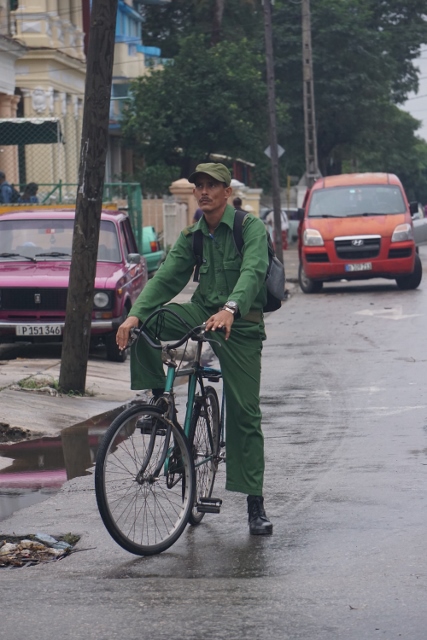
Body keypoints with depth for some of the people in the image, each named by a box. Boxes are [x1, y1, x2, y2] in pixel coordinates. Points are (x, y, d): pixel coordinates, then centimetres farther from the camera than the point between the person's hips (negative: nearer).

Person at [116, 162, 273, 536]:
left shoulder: (251, 228, -10)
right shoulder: (192, 236, 7)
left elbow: (252, 272, -26)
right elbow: (167, 277, -3)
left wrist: (230, 309, -45)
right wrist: (135, 313, -20)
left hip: (241, 325, -5)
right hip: (201, 313, 5)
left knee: (245, 415, -4)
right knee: (144, 325, -21)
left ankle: (256, 505, 2)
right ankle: (159, 398, -5)